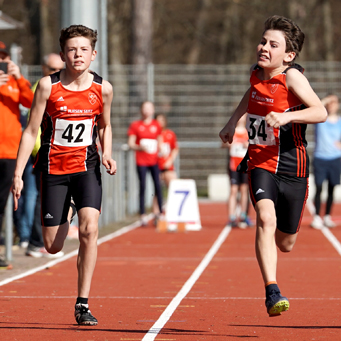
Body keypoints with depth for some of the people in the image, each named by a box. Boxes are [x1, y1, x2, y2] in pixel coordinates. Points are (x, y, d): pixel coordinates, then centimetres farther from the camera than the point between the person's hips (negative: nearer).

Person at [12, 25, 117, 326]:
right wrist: (18, 174, -8)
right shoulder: (48, 86, -9)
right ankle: (63, 221, 44)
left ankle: (83, 304, -13)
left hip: (86, 167, 0)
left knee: (89, 228, -22)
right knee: (53, 246, 2)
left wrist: (107, 154, -3)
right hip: (54, 168, 0)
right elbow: (31, 131, -4)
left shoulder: (102, 88, -2)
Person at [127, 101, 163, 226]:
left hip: (154, 160, 2)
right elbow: (130, 143, 0)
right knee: (142, 187, -4)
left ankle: (160, 212, -1)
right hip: (141, 161, -2)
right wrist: (139, 147, -18)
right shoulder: (135, 125, 3)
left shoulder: (156, 125, 12)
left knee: (158, 186, -7)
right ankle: (143, 215, 0)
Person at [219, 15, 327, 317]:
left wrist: (286, 116, -40)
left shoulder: (292, 76, -15)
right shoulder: (256, 74, 3)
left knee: (285, 244, 11)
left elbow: (320, 112, -27)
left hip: (292, 169, -3)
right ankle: (272, 292, -31)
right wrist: (233, 121, 26)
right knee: (266, 218, -27)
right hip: (260, 164, 3)